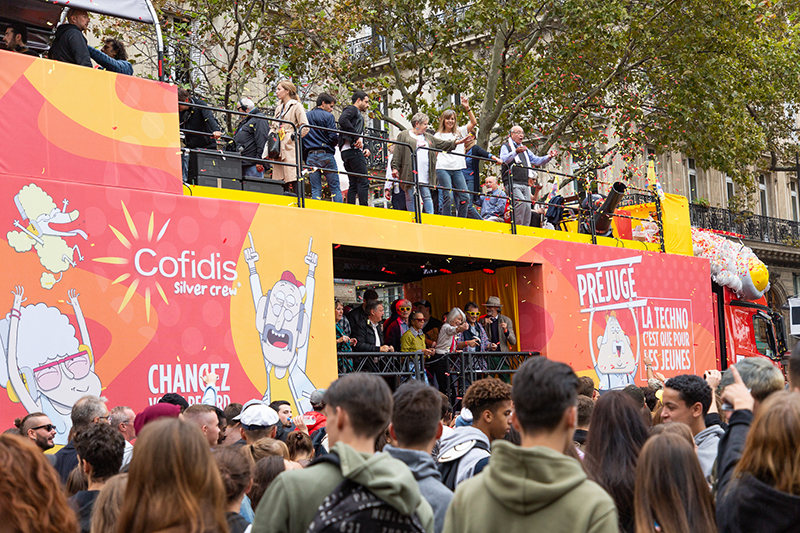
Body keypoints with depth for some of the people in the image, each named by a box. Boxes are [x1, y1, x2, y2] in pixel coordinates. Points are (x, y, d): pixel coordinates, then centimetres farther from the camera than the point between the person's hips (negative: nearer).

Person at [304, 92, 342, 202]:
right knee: (335, 188, 1)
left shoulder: (305, 116, 13)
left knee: (315, 189, 3)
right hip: (326, 155, -4)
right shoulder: (328, 116, -4)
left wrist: (305, 158, 16)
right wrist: (337, 140, 11)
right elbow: (333, 137, -12)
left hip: (310, 156, 4)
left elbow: (301, 137, 12)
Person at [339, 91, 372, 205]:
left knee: (354, 185, 7)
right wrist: (357, 137, -21)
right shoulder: (351, 109, 1)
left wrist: (364, 149, 7)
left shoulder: (359, 116, 30)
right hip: (353, 149, -10)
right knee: (363, 182, -14)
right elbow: (342, 120, -20)